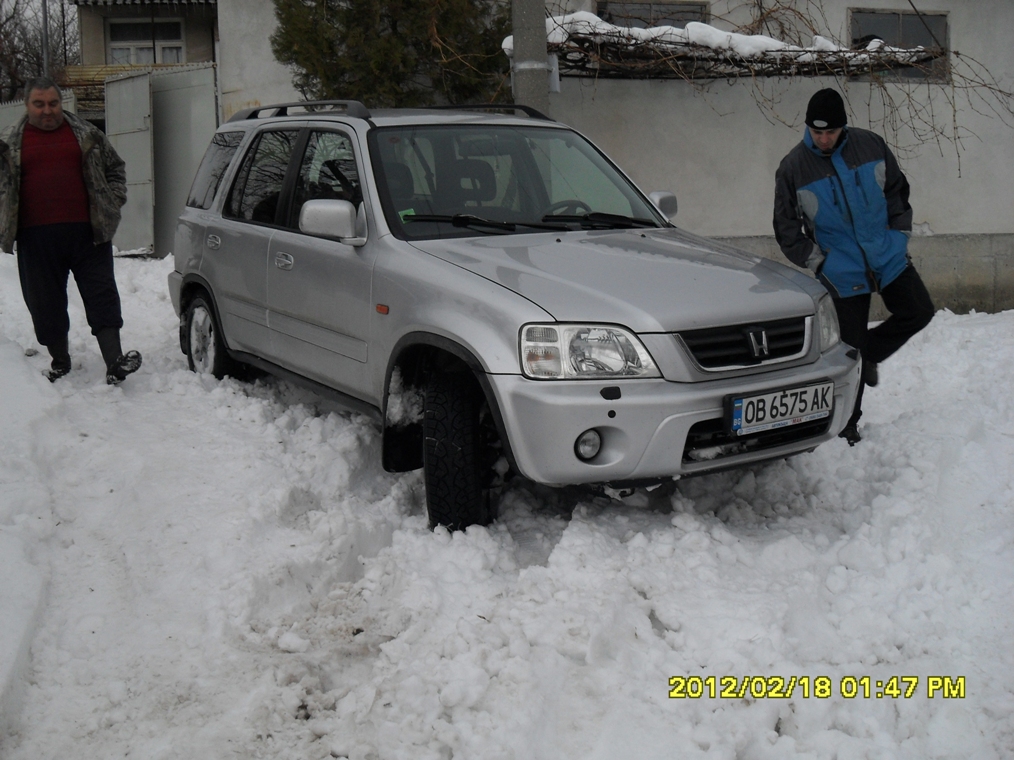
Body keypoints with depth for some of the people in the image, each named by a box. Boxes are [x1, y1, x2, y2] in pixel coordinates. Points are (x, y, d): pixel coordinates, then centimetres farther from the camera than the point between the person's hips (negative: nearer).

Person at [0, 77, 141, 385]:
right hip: (37, 237, 1)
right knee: (46, 304, 6)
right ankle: (60, 363, 21)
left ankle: (114, 362, -9)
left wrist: (113, 201, 6)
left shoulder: (87, 135, 11)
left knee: (102, 296, -6)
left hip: (87, 232, 0)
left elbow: (115, 168, 20)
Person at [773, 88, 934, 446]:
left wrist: (899, 235, 3)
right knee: (850, 349, 1)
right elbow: (786, 228, -3)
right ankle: (846, 424, 17)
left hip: (888, 256, 3)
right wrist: (816, 262, -5)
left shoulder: (870, 145, -4)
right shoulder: (793, 167, -10)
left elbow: (897, 190, 9)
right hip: (843, 271, -3)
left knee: (918, 312, 4)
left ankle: (869, 354, 28)